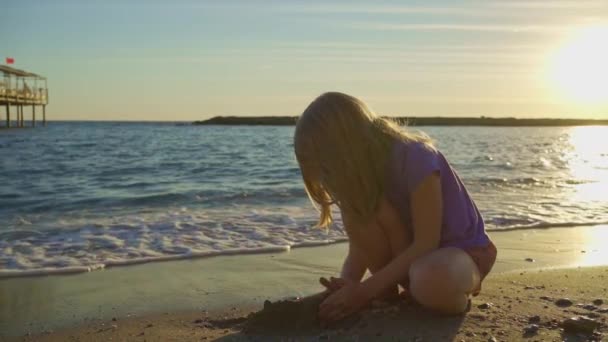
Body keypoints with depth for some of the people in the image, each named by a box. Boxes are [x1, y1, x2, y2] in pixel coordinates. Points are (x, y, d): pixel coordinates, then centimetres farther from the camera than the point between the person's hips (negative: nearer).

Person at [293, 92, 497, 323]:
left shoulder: (415, 158, -27)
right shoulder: (361, 173, -7)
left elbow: (426, 243, -28)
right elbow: (359, 247, -5)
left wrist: (365, 291, -30)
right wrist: (347, 287, -25)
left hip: (464, 250, -5)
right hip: (413, 250, 5)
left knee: (431, 283, -40)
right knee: (355, 213, -22)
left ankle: (459, 286, -7)